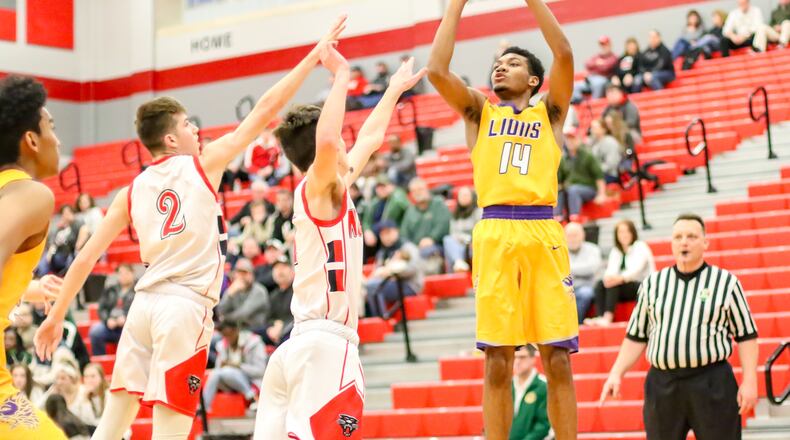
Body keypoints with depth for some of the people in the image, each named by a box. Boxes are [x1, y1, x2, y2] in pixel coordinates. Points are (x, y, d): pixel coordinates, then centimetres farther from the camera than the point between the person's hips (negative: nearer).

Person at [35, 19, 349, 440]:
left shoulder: (131, 192, 13)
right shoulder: (203, 164, 2)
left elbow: (85, 258, 10)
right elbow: (265, 110, 2)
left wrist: (55, 316, 18)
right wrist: (314, 55, 7)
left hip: (145, 302, 5)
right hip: (186, 307, -5)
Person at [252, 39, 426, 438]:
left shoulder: (329, 191, 19)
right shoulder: (317, 189, -5)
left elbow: (369, 140, 35)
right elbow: (326, 141, -29)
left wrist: (395, 90, 47)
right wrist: (341, 75, -19)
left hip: (300, 344, 10)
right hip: (325, 344, -10)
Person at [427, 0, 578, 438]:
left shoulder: (549, 111, 16)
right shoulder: (479, 111, 19)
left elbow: (563, 55, 0)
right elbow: (436, 71, 4)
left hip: (543, 233, -1)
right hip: (494, 233, 1)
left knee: (557, 359, -1)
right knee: (497, 361, 0)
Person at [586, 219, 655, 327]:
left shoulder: (640, 246, -4)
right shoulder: (615, 251, 13)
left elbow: (637, 268, -21)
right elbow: (611, 269, -4)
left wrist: (621, 278, -40)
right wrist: (608, 277, -31)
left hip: (643, 287, -5)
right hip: (624, 287, 5)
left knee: (614, 284, -32)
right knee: (600, 284, -22)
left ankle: (608, 317, -46)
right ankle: (600, 317, -39)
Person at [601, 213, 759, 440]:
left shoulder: (726, 282, 3)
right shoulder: (653, 283, 11)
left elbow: (746, 335, 2)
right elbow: (636, 336, 14)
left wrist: (749, 382, -6)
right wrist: (616, 374, 4)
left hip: (712, 384, -3)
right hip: (662, 384, 3)